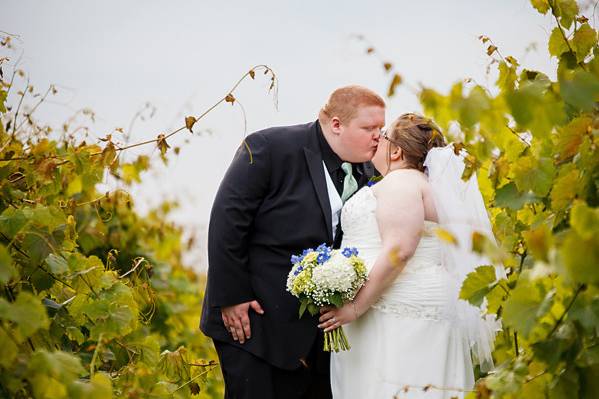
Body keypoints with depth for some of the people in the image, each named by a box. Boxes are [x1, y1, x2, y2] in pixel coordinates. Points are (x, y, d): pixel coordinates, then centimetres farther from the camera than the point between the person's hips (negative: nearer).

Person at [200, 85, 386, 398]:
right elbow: (226, 221, -14)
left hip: (316, 329, 6)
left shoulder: (366, 173, 4)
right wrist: (231, 298, -15)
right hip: (252, 317, -5)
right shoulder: (269, 148, -12)